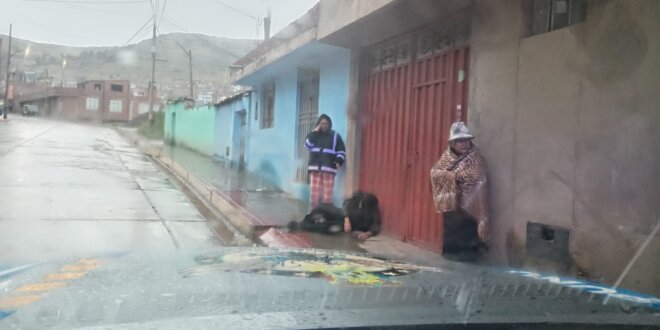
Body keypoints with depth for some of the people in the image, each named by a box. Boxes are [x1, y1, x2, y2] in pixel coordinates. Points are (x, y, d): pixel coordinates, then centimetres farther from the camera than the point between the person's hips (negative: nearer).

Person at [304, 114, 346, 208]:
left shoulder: (335, 136, 9)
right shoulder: (314, 134, 15)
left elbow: (342, 151, 5)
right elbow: (307, 145, -2)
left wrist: (339, 161, -12)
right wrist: (314, 132, -6)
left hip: (328, 169, -2)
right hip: (315, 168, 2)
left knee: (327, 195, -7)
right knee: (314, 194, 1)